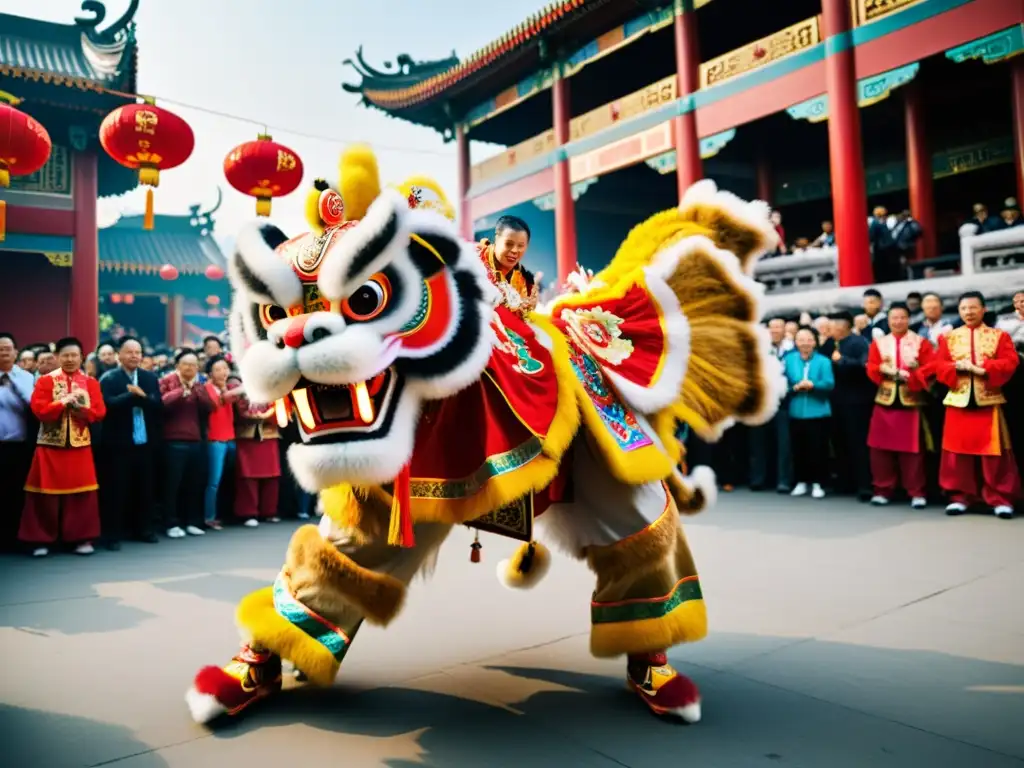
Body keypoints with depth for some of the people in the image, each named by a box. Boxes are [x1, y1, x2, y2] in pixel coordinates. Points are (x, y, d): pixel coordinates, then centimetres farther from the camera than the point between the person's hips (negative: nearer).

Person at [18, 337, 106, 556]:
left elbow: (99, 412, -1)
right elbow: (39, 410, -9)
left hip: (80, 444, 1)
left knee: (81, 492, 3)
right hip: (50, 444, -1)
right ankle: (42, 540, 13)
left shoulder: (90, 383, 6)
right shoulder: (45, 381, 1)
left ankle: (82, 538, 11)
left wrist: (80, 407, -17)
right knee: (47, 493, 2)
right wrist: (63, 402, -18)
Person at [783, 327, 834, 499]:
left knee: (817, 449, 2)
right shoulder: (789, 359, 4)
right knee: (798, 449, 9)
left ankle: (818, 483, 13)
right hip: (796, 412, 2)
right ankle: (801, 482, 21)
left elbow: (829, 383, -12)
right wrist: (795, 387, -17)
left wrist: (813, 385, -28)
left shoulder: (823, 361, -2)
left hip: (818, 412, -2)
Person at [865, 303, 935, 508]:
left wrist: (909, 376, -18)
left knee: (912, 449, -1)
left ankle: (917, 492, 8)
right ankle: (882, 490, 13)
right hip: (885, 401, 2)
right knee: (881, 447, 3)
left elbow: (930, 367, -6)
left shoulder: (920, 342, 4)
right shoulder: (878, 343, 10)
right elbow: (871, 368, 3)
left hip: (911, 401, -2)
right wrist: (884, 369, -16)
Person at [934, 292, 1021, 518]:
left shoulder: (999, 335, 7)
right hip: (958, 401, 2)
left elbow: (1010, 363, -5)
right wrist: (957, 366, -16)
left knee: (994, 454, 0)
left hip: (989, 402, -1)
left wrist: (983, 368, -18)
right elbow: (940, 366, 2)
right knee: (958, 452, 4)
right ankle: (960, 497, 12)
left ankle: (1001, 499, 9)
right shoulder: (949, 337, 11)